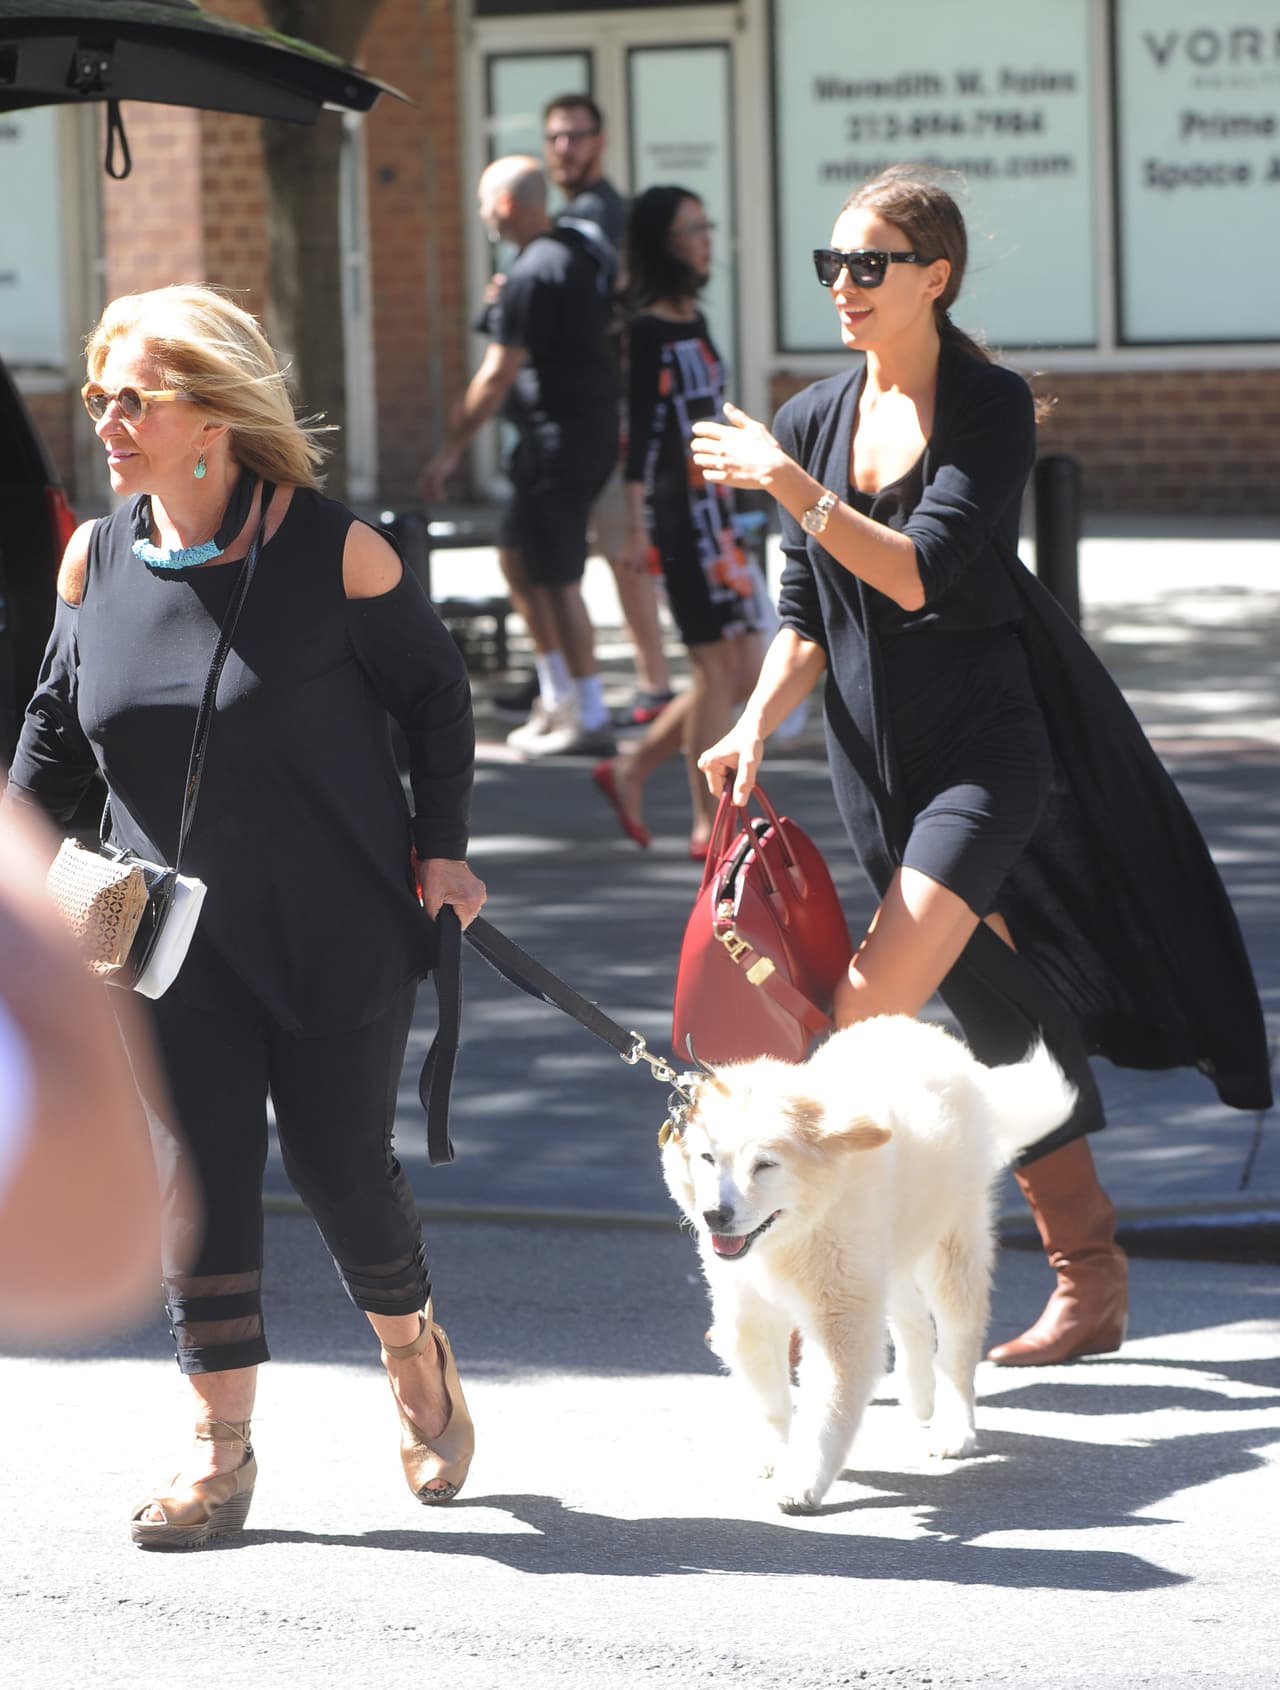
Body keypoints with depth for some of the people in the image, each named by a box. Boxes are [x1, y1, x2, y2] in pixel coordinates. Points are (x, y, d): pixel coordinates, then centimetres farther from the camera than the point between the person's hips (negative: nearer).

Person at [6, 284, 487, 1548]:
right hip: (179, 927, 3)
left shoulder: (333, 550, -13)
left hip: (338, 922, -3)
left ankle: (413, 1351, 30)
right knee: (199, 1172, -2)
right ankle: (217, 1452, 6)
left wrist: (442, 848, -4)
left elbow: (434, 693, 0)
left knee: (339, 1161, -1)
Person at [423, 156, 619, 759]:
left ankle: (590, 721, 0)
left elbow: (498, 376, -18)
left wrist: (451, 448, -11)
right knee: (517, 558, 18)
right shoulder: (577, 251, 10)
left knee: (557, 579, -4)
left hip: (559, 437, -10)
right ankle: (557, 698, 21)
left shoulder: (534, 275, -19)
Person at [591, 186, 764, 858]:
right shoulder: (648, 331, -11)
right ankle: (710, 824, 0)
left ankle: (631, 770, 19)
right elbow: (641, 431, -15)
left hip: (714, 517, 9)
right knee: (719, 668, -7)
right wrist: (637, 525, -20)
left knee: (741, 673, 8)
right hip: (680, 517, -9)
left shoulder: (693, 322, 15)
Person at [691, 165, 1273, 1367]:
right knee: (1000, 1021, 11)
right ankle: (1090, 1285, 20)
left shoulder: (990, 407, -10)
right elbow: (807, 614, 9)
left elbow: (922, 573, -21)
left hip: (987, 741, -6)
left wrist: (789, 487, -26)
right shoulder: (814, 419, 7)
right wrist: (757, 724, -6)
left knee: (875, 1007, -20)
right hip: (877, 760, 6)